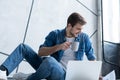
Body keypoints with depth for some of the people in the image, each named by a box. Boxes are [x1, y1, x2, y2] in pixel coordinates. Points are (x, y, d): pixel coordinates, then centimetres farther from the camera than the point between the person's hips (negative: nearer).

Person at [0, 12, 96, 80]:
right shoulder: (55, 34, 3)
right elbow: (40, 53, -3)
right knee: (23, 47, -6)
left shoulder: (84, 37, 1)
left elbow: (91, 57, 7)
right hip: (49, 68, 4)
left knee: (50, 60, -39)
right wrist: (58, 47, -17)